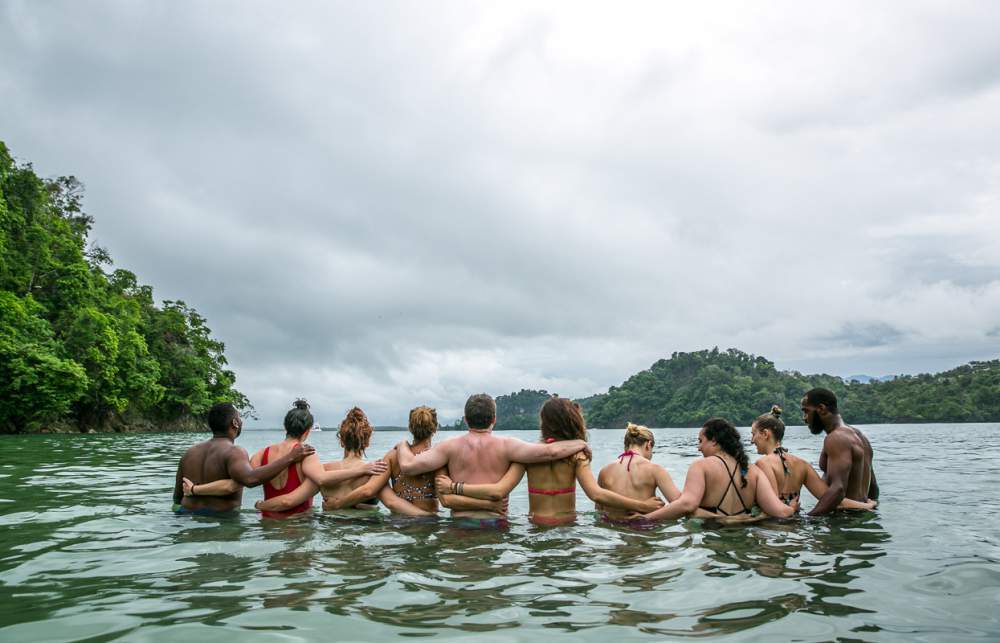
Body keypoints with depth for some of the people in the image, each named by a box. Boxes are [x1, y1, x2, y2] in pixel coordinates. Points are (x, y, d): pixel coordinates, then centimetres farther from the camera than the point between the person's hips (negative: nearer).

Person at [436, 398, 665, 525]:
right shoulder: (576, 454, -7)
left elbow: (498, 491, -13)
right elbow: (597, 494, -18)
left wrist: (453, 486, -5)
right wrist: (641, 505, -11)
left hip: (536, 525, 1)